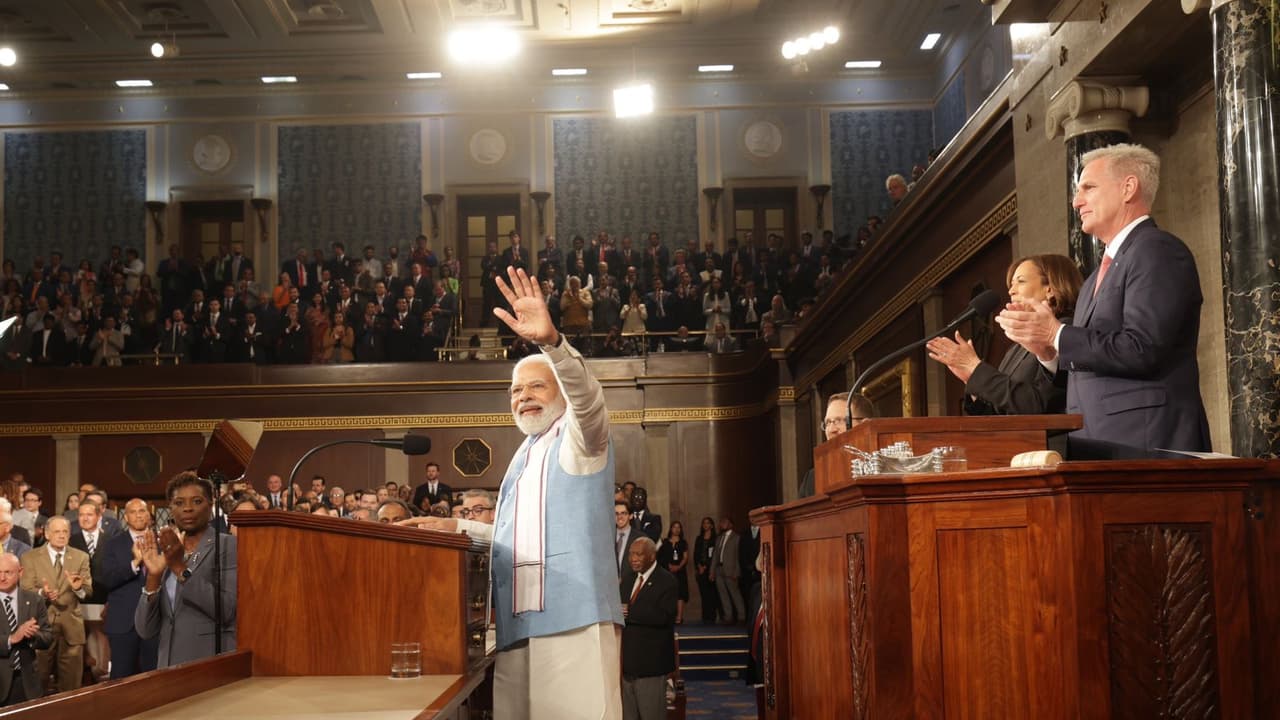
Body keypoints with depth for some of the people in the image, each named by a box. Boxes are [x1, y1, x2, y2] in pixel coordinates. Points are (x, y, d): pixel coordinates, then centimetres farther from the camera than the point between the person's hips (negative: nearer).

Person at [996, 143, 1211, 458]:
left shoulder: (1158, 252, -8)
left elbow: (1141, 350, -20)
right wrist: (1045, 348, 2)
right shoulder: (1099, 276, 21)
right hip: (1100, 446, 8)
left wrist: (1056, 334, -13)